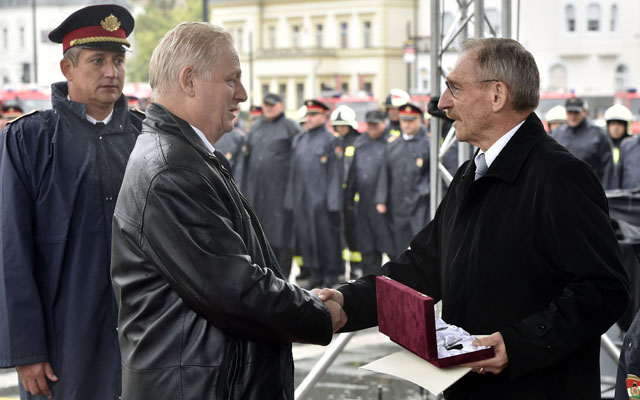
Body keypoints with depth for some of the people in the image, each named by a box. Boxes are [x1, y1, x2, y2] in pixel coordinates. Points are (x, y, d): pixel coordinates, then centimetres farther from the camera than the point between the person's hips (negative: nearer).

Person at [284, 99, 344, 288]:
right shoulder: (299, 140, 16)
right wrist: (290, 200, 11)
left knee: (326, 235, -2)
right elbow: (293, 171, 17)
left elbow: (335, 174, -7)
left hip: (321, 200, -6)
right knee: (305, 235, 6)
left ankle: (331, 274, 9)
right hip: (301, 200, 6)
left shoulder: (332, 141, -2)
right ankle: (315, 274, 14)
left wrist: (333, 203, -13)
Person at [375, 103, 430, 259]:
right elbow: (385, 174, 12)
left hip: (420, 205, -4)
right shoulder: (393, 145, 13)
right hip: (397, 204, 4)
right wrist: (381, 200, 5)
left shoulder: (428, 144, 1)